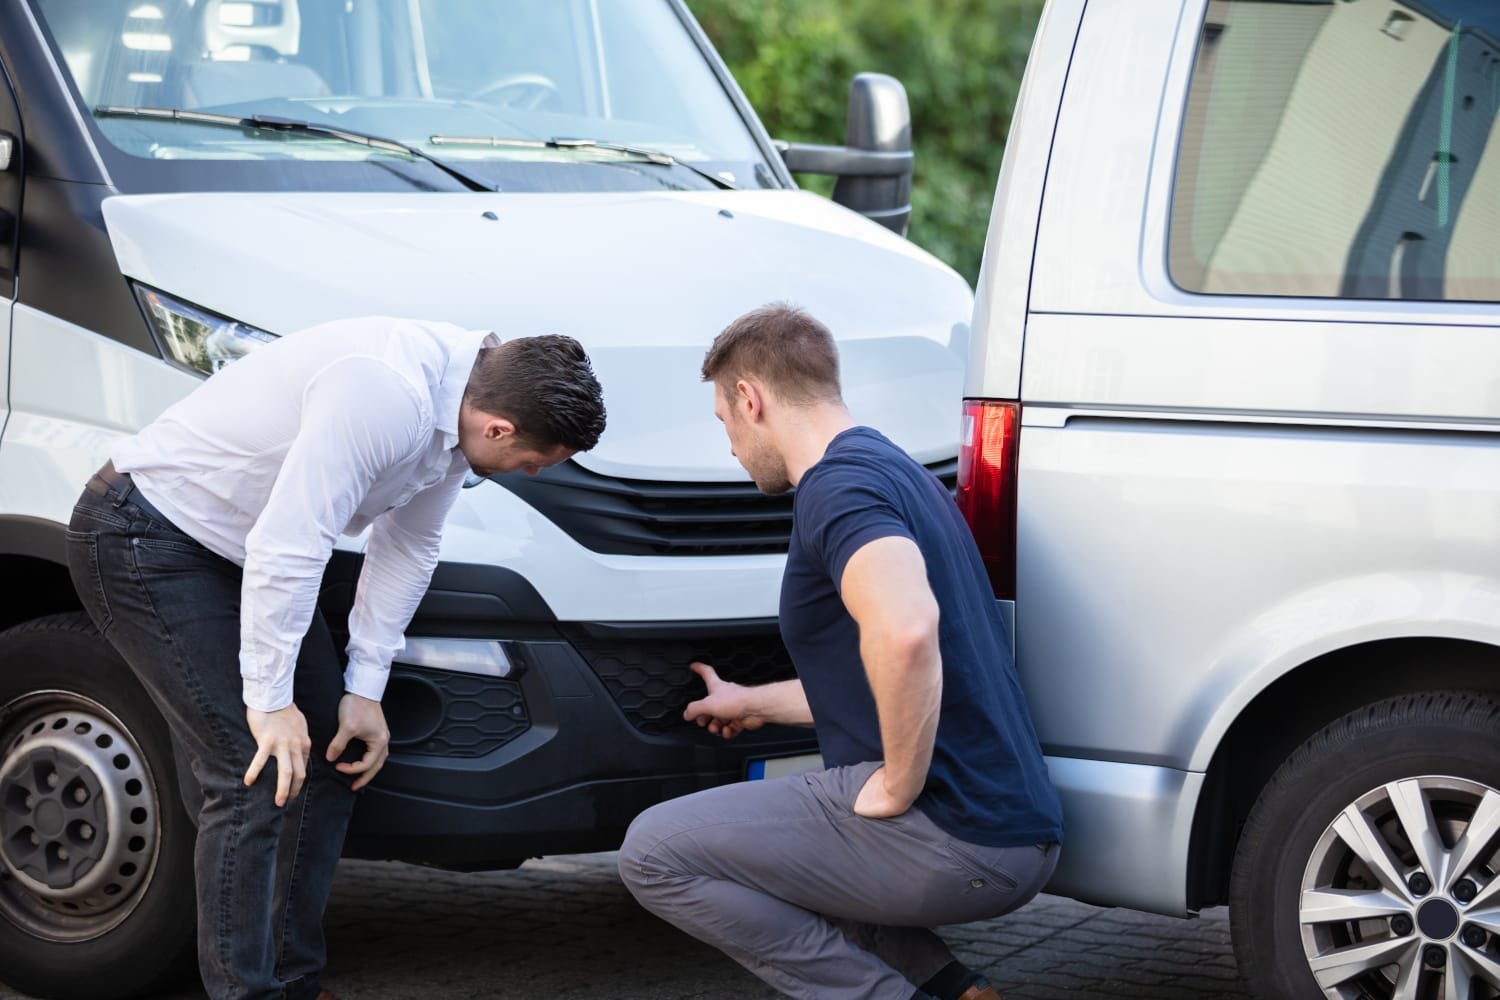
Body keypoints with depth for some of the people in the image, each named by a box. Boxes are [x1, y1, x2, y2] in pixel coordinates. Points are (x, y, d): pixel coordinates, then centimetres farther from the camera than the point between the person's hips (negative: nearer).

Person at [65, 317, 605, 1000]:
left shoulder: (458, 402, -4)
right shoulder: (387, 394, -34)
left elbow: (407, 546, 8)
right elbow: (285, 549, -32)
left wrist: (365, 689, 7)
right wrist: (270, 700, -24)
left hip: (234, 547, 10)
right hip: (146, 534, -10)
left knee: (331, 758, 9)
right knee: (259, 777, -15)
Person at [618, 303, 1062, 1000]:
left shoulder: (839, 483, -13)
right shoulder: (895, 470, 20)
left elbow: (904, 629, -34)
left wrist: (897, 787, -22)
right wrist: (754, 703, 46)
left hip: (949, 838, -10)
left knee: (654, 854, -3)